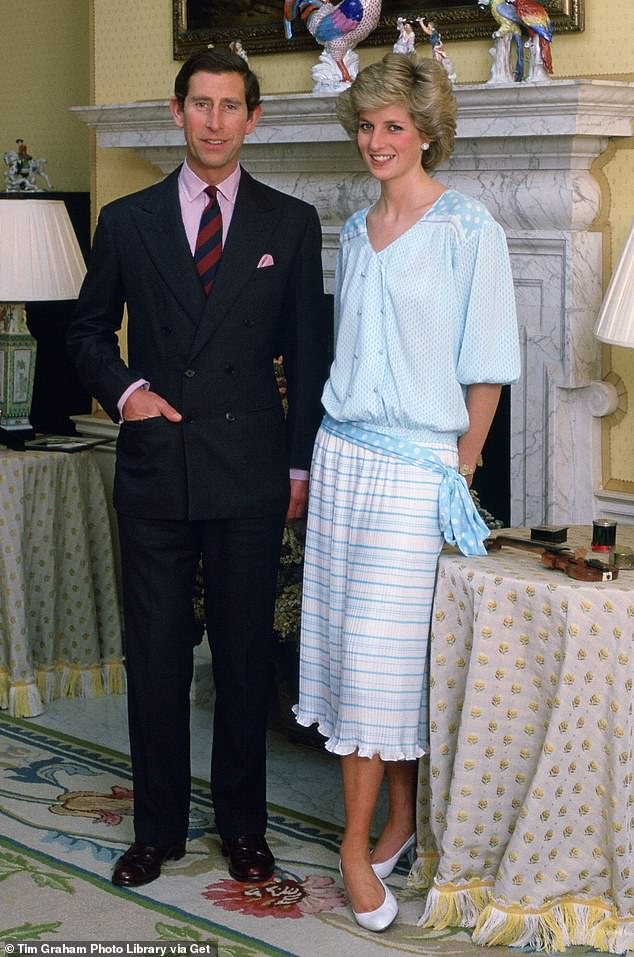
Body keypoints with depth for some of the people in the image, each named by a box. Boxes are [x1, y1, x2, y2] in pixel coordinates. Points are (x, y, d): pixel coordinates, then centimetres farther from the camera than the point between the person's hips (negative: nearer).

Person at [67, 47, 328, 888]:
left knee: (246, 657, 8)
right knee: (155, 656, 7)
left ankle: (242, 824, 23)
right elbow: (90, 330, 15)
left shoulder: (291, 224, 3)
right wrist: (123, 388, -4)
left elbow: (310, 352, 5)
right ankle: (159, 827, 21)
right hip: (155, 470, 1)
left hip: (249, 472, -1)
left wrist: (301, 464, 3)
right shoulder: (127, 221, 5)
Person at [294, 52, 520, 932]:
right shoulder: (355, 230, 12)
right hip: (343, 454, 6)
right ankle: (401, 817, 18)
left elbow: (486, 367, -6)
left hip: (416, 464, -6)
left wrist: (462, 468, -6)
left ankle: (360, 843, 4)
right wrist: (330, 449, 13)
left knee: (380, 649, -6)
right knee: (349, 647, 6)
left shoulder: (468, 230, -8)